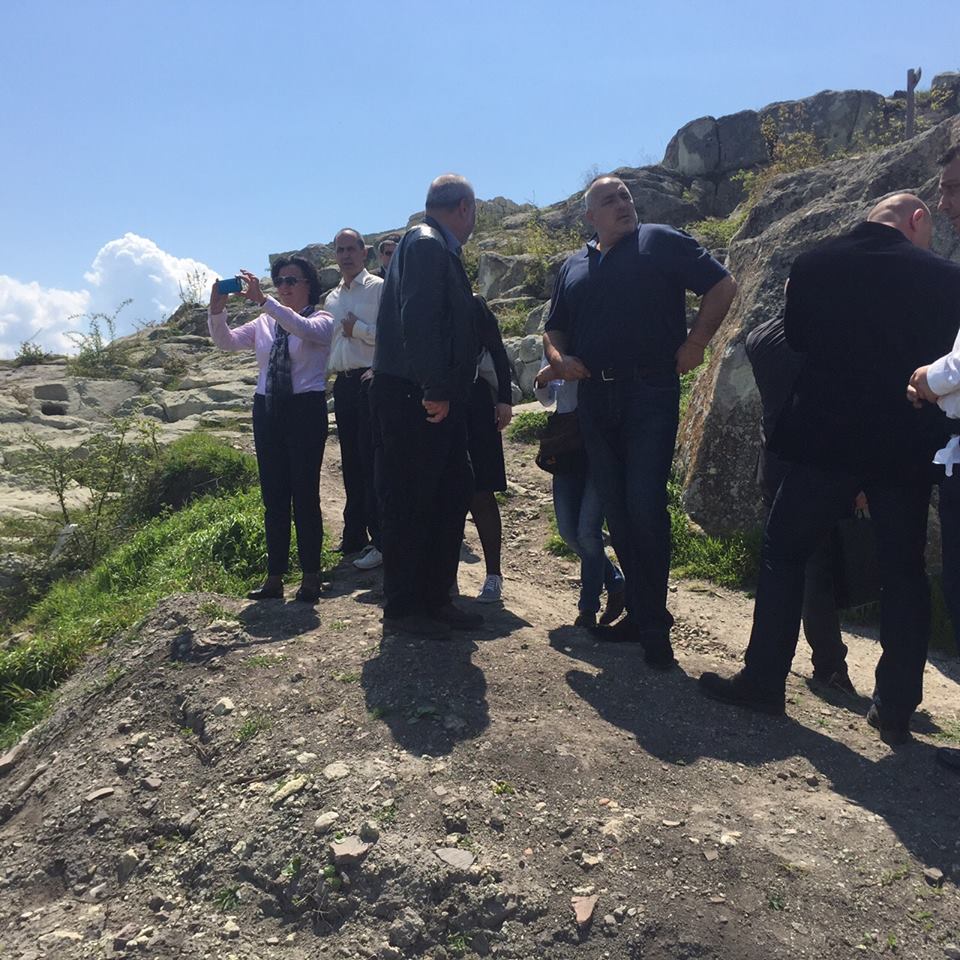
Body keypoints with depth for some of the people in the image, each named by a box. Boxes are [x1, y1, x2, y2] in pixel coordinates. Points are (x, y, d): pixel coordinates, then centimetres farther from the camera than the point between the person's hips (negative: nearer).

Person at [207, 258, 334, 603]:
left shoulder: (322, 320, 0)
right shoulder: (265, 323, 13)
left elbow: (302, 329, -24)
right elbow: (226, 341, 3)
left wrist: (262, 300, -30)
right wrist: (217, 311, -14)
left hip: (306, 410, -5)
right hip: (267, 411, 5)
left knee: (305, 494, -3)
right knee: (273, 497, 7)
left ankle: (311, 577, 6)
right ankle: (274, 577, 14)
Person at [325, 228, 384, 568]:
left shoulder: (379, 288, -3)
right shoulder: (332, 298, 19)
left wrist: (358, 329, -13)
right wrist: (326, 372, 12)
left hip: (371, 380, -7)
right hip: (343, 383, 7)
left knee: (372, 461, -8)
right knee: (350, 461, 11)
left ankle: (380, 540, -2)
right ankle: (354, 536, 21)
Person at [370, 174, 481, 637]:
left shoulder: (439, 249, 20)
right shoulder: (425, 245, -10)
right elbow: (417, 321, -22)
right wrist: (435, 389, -23)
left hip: (437, 398, 10)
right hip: (412, 398, -10)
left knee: (453, 494, 11)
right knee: (409, 502, -1)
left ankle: (435, 598, 22)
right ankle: (401, 607, 12)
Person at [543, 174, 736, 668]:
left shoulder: (661, 242, 4)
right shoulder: (573, 267, 18)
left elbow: (722, 285, 1)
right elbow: (554, 330, 22)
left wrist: (694, 342, -6)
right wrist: (559, 358, 1)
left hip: (651, 395, -5)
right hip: (595, 400, 5)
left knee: (645, 508, -10)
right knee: (616, 512, 8)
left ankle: (654, 625, 5)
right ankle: (639, 613, 22)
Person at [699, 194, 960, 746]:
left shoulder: (813, 266, -2)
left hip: (826, 439, -1)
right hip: (907, 449, 2)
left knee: (783, 555, 10)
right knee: (904, 571, 11)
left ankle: (764, 681, 12)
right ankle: (897, 708, 16)